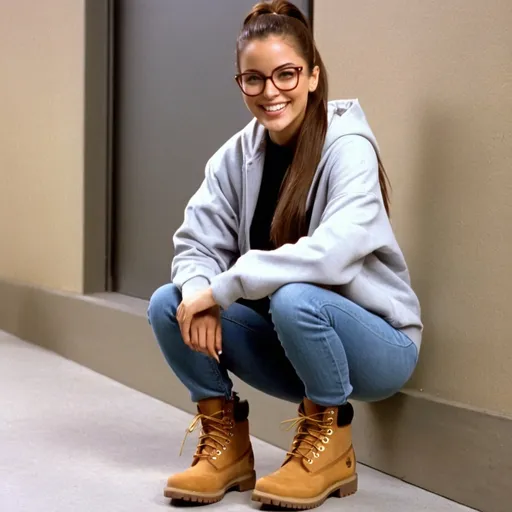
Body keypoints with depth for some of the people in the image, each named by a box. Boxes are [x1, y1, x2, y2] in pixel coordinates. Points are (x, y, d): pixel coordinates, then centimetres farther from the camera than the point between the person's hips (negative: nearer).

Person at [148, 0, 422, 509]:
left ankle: (330, 444, -10)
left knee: (295, 299, -35)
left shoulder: (348, 147, -19)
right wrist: (199, 292, -26)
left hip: (373, 343, -5)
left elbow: (332, 252, -33)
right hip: (287, 340, 5)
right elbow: (196, 242, -3)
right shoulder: (237, 154, -1)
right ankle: (225, 441, 4)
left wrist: (222, 288, -29)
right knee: (169, 305, -12)